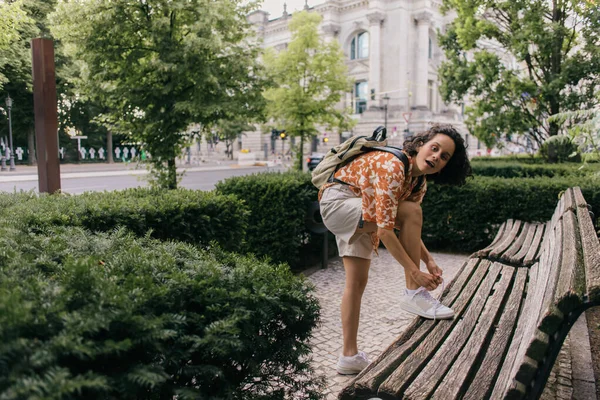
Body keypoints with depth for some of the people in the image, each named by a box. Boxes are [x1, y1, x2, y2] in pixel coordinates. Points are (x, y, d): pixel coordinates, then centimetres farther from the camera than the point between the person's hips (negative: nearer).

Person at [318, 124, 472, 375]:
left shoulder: (419, 182, 2)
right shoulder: (393, 166, -27)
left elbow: (409, 230, 9)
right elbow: (385, 228, -31)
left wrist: (428, 260, -5)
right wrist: (415, 272, -29)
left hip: (361, 212, 9)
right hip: (337, 201, -9)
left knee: (358, 281, 5)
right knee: (411, 212, -23)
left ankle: (349, 356, 13)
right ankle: (414, 294, -14)